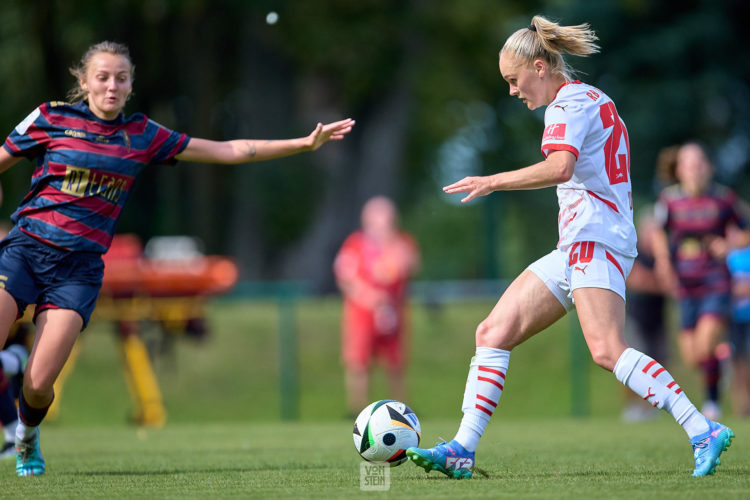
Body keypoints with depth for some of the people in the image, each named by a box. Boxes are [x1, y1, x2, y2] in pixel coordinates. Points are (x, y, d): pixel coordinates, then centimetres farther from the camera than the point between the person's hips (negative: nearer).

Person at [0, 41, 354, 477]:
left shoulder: (141, 135, 9)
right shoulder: (51, 118, 2)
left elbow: (227, 151, 12)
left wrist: (305, 143, 8)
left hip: (80, 266, 1)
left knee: (39, 385, -9)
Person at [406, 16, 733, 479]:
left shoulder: (570, 102, -7)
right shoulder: (594, 101, 23)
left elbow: (560, 167, -26)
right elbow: (621, 190, 28)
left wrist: (493, 182, -20)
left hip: (596, 238, -10)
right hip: (576, 248, 10)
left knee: (607, 350, -23)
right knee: (494, 333, 3)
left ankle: (704, 433, -25)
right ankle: (463, 450, 0)